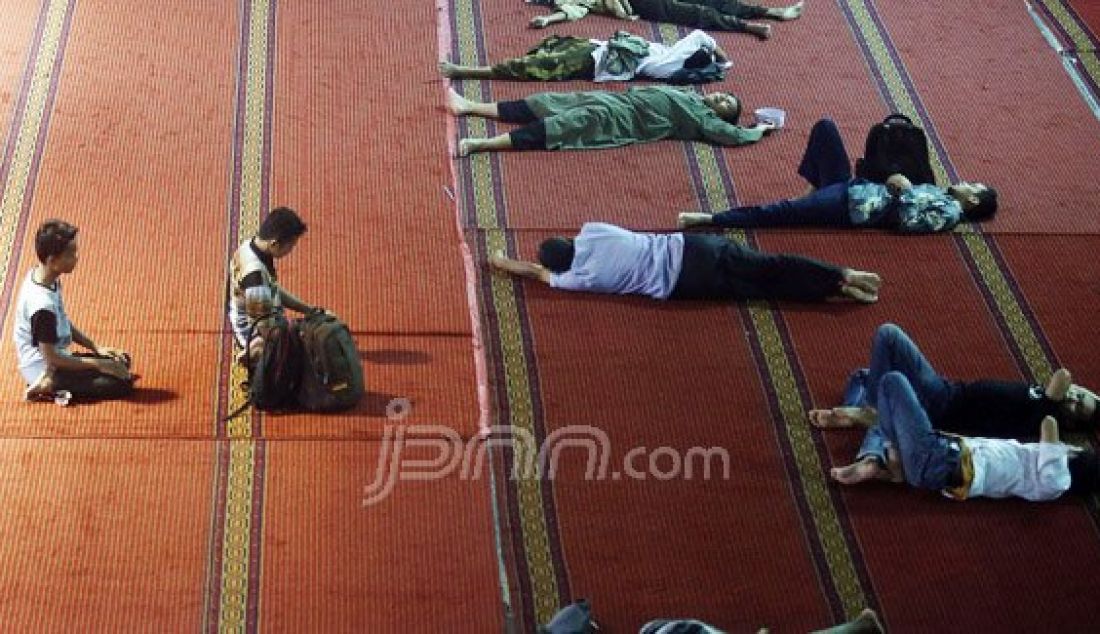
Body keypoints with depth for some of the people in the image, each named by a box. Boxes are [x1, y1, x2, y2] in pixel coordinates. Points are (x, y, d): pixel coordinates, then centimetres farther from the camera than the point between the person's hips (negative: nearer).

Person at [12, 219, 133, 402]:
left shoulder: (38, 275, -1)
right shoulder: (42, 304, -30)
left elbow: (65, 324, 12)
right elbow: (51, 358, -23)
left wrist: (97, 348, 5)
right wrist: (98, 364, -16)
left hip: (58, 358, 10)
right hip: (45, 370, -10)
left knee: (122, 361, 15)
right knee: (123, 384, -14)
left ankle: (49, 384, 3)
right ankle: (51, 386, -9)